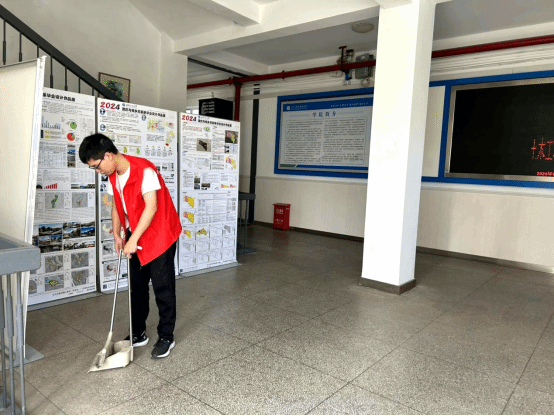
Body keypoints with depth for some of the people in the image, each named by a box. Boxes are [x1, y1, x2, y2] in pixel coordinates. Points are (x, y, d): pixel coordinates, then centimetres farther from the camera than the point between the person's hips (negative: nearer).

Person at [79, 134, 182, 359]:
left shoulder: (144, 170, -24)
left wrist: (133, 239, -27)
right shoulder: (113, 175, 3)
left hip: (160, 234, -8)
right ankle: (138, 333, 29)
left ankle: (166, 337, 14)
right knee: (137, 286, 15)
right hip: (135, 237, 8)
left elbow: (151, 207, -28)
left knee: (163, 288, 0)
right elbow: (117, 205, 13)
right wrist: (117, 234, 1)